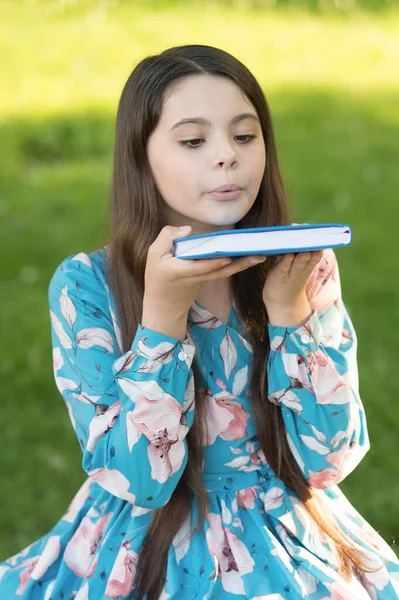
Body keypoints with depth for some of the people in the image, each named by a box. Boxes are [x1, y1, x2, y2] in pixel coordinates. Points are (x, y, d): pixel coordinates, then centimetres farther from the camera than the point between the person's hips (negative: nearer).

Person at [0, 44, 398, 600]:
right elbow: (140, 480, -13)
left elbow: (328, 460, -5)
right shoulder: (87, 285, -9)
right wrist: (162, 308, -22)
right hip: (147, 550, -1)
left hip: (296, 546, 2)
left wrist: (288, 305, -16)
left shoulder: (307, 266, -2)